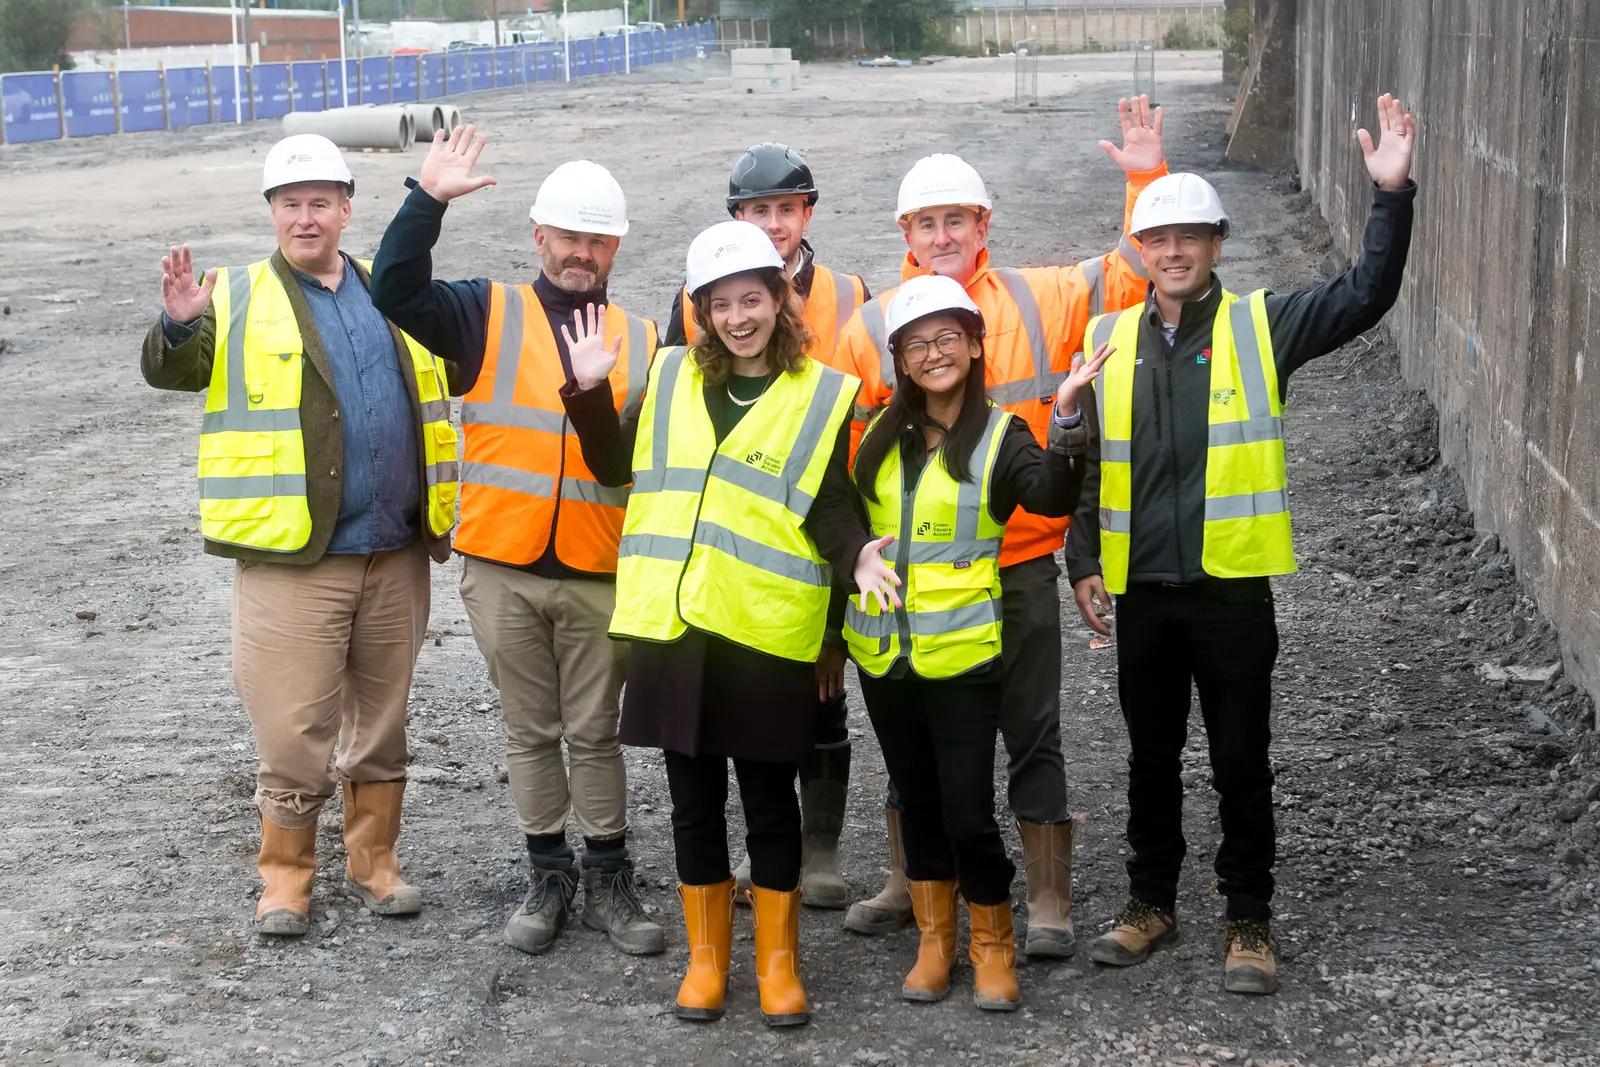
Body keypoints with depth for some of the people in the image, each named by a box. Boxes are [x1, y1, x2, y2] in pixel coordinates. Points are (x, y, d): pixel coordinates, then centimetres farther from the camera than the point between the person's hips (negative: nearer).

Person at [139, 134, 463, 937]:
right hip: (293, 559, -4)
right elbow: (171, 371, -13)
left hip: (396, 554, 4)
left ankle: (373, 860, 28)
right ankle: (285, 874, 17)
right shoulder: (238, 299, 1)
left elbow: (459, 372, 24)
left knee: (381, 719, 14)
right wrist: (180, 324, -33)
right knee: (294, 730, 0)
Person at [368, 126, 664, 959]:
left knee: (595, 731, 8)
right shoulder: (489, 315, 4)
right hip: (502, 569, 0)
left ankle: (609, 882, 20)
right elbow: (396, 290, -11)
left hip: (600, 575, 0)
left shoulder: (643, 342, 8)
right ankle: (548, 876, 24)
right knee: (530, 731, 11)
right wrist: (428, 201, -20)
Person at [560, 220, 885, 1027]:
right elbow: (614, 465, 16)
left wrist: (857, 554, -21)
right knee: (693, 796, 11)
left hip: (765, 629, -3)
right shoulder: (671, 377, 10)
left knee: (768, 796, 6)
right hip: (672, 622, 3)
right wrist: (590, 391, 3)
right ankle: (706, 956, 24)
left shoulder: (822, 395, 1)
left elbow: (828, 505, -2)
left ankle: (778, 959, 21)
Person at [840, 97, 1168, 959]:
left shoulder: (1040, 300, 1)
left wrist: (1147, 180, -4)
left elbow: (1135, 272, 8)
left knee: (1033, 735, 6)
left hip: (1019, 564, -1)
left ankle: (1048, 901, 16)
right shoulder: (872, 326, -1)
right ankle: (908, 883, 31)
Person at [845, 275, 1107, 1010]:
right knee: (917, 801, 14)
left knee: (967, 812, -5)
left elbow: (1053, 497, -25)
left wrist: (1065, 416, -38)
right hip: (882, 651, 4)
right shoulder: (881, 437, 8)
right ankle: (934, 940, 27)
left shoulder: (1001, 437, -5)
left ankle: (993, 947, 14)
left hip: (961, 653, -4)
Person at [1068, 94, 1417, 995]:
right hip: (1142, 592, 3)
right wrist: (1083, 563, 5)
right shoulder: (1110, 340, 5)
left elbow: (1367, 296, -13)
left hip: (1232, 590, -3)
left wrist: (1392, 194, -23)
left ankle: (1250, 921, 19)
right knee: (1152, 760, 15)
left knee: (1241, 764, 6)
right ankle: (1153, 904, 31)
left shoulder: (1262, 326, -2)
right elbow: (1085, 463, 10)